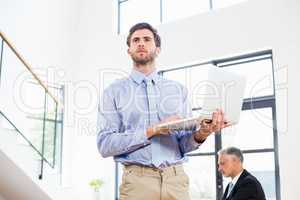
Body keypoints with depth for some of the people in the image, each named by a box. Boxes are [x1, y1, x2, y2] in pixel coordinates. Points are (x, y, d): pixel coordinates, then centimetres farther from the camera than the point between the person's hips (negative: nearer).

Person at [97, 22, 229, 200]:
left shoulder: (178, 89, 9)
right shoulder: (114, 91, 3)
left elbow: (184, 144, 7)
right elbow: (105, 144, -6)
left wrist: (200, 134, -15)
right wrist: (152, 130, -15)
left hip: (176, 179, 2)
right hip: (137, 180, -2)